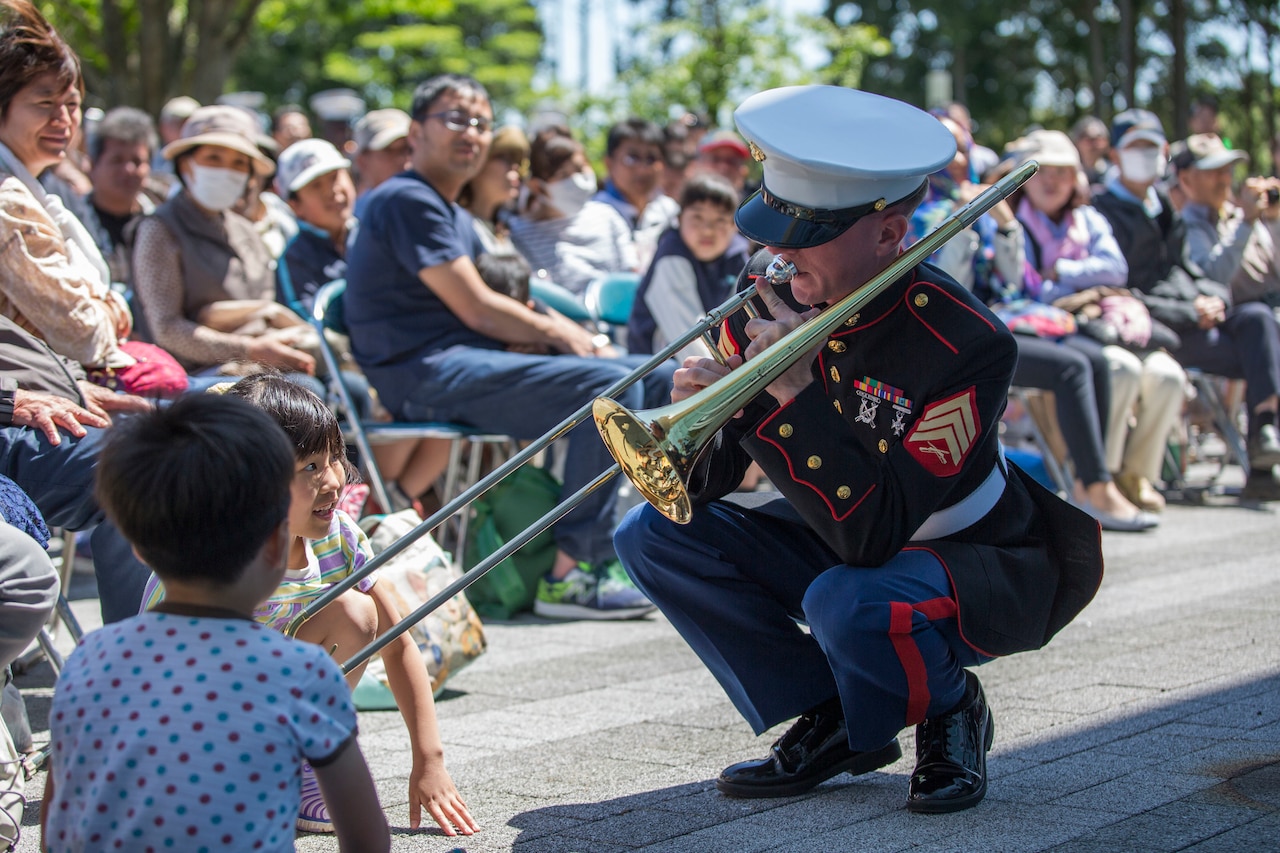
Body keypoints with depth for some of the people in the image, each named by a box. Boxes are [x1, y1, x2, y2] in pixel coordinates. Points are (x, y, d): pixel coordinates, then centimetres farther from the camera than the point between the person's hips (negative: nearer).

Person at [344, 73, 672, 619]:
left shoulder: (458, 218, 26)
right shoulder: (407, 200, -7)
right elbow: (476, 310, -12)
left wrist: (563, 331, -1)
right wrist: (558, 334, 0)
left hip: (470, 363, 10)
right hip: (426, 374, -10)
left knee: (661, 379, 3)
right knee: (610, 387, -27)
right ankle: (572, 577, -25)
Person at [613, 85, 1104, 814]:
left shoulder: (964, 345, -31)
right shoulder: (781, 295, -12)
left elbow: (872, 534, -36)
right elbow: (700, 486, -8)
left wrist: (796, 392, -38)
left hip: (983, 565, -7)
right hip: (848, 537, 7)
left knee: (848, 604, -38)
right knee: (655, 534, -7)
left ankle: (950, 713, -1)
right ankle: (835, 724, 3)